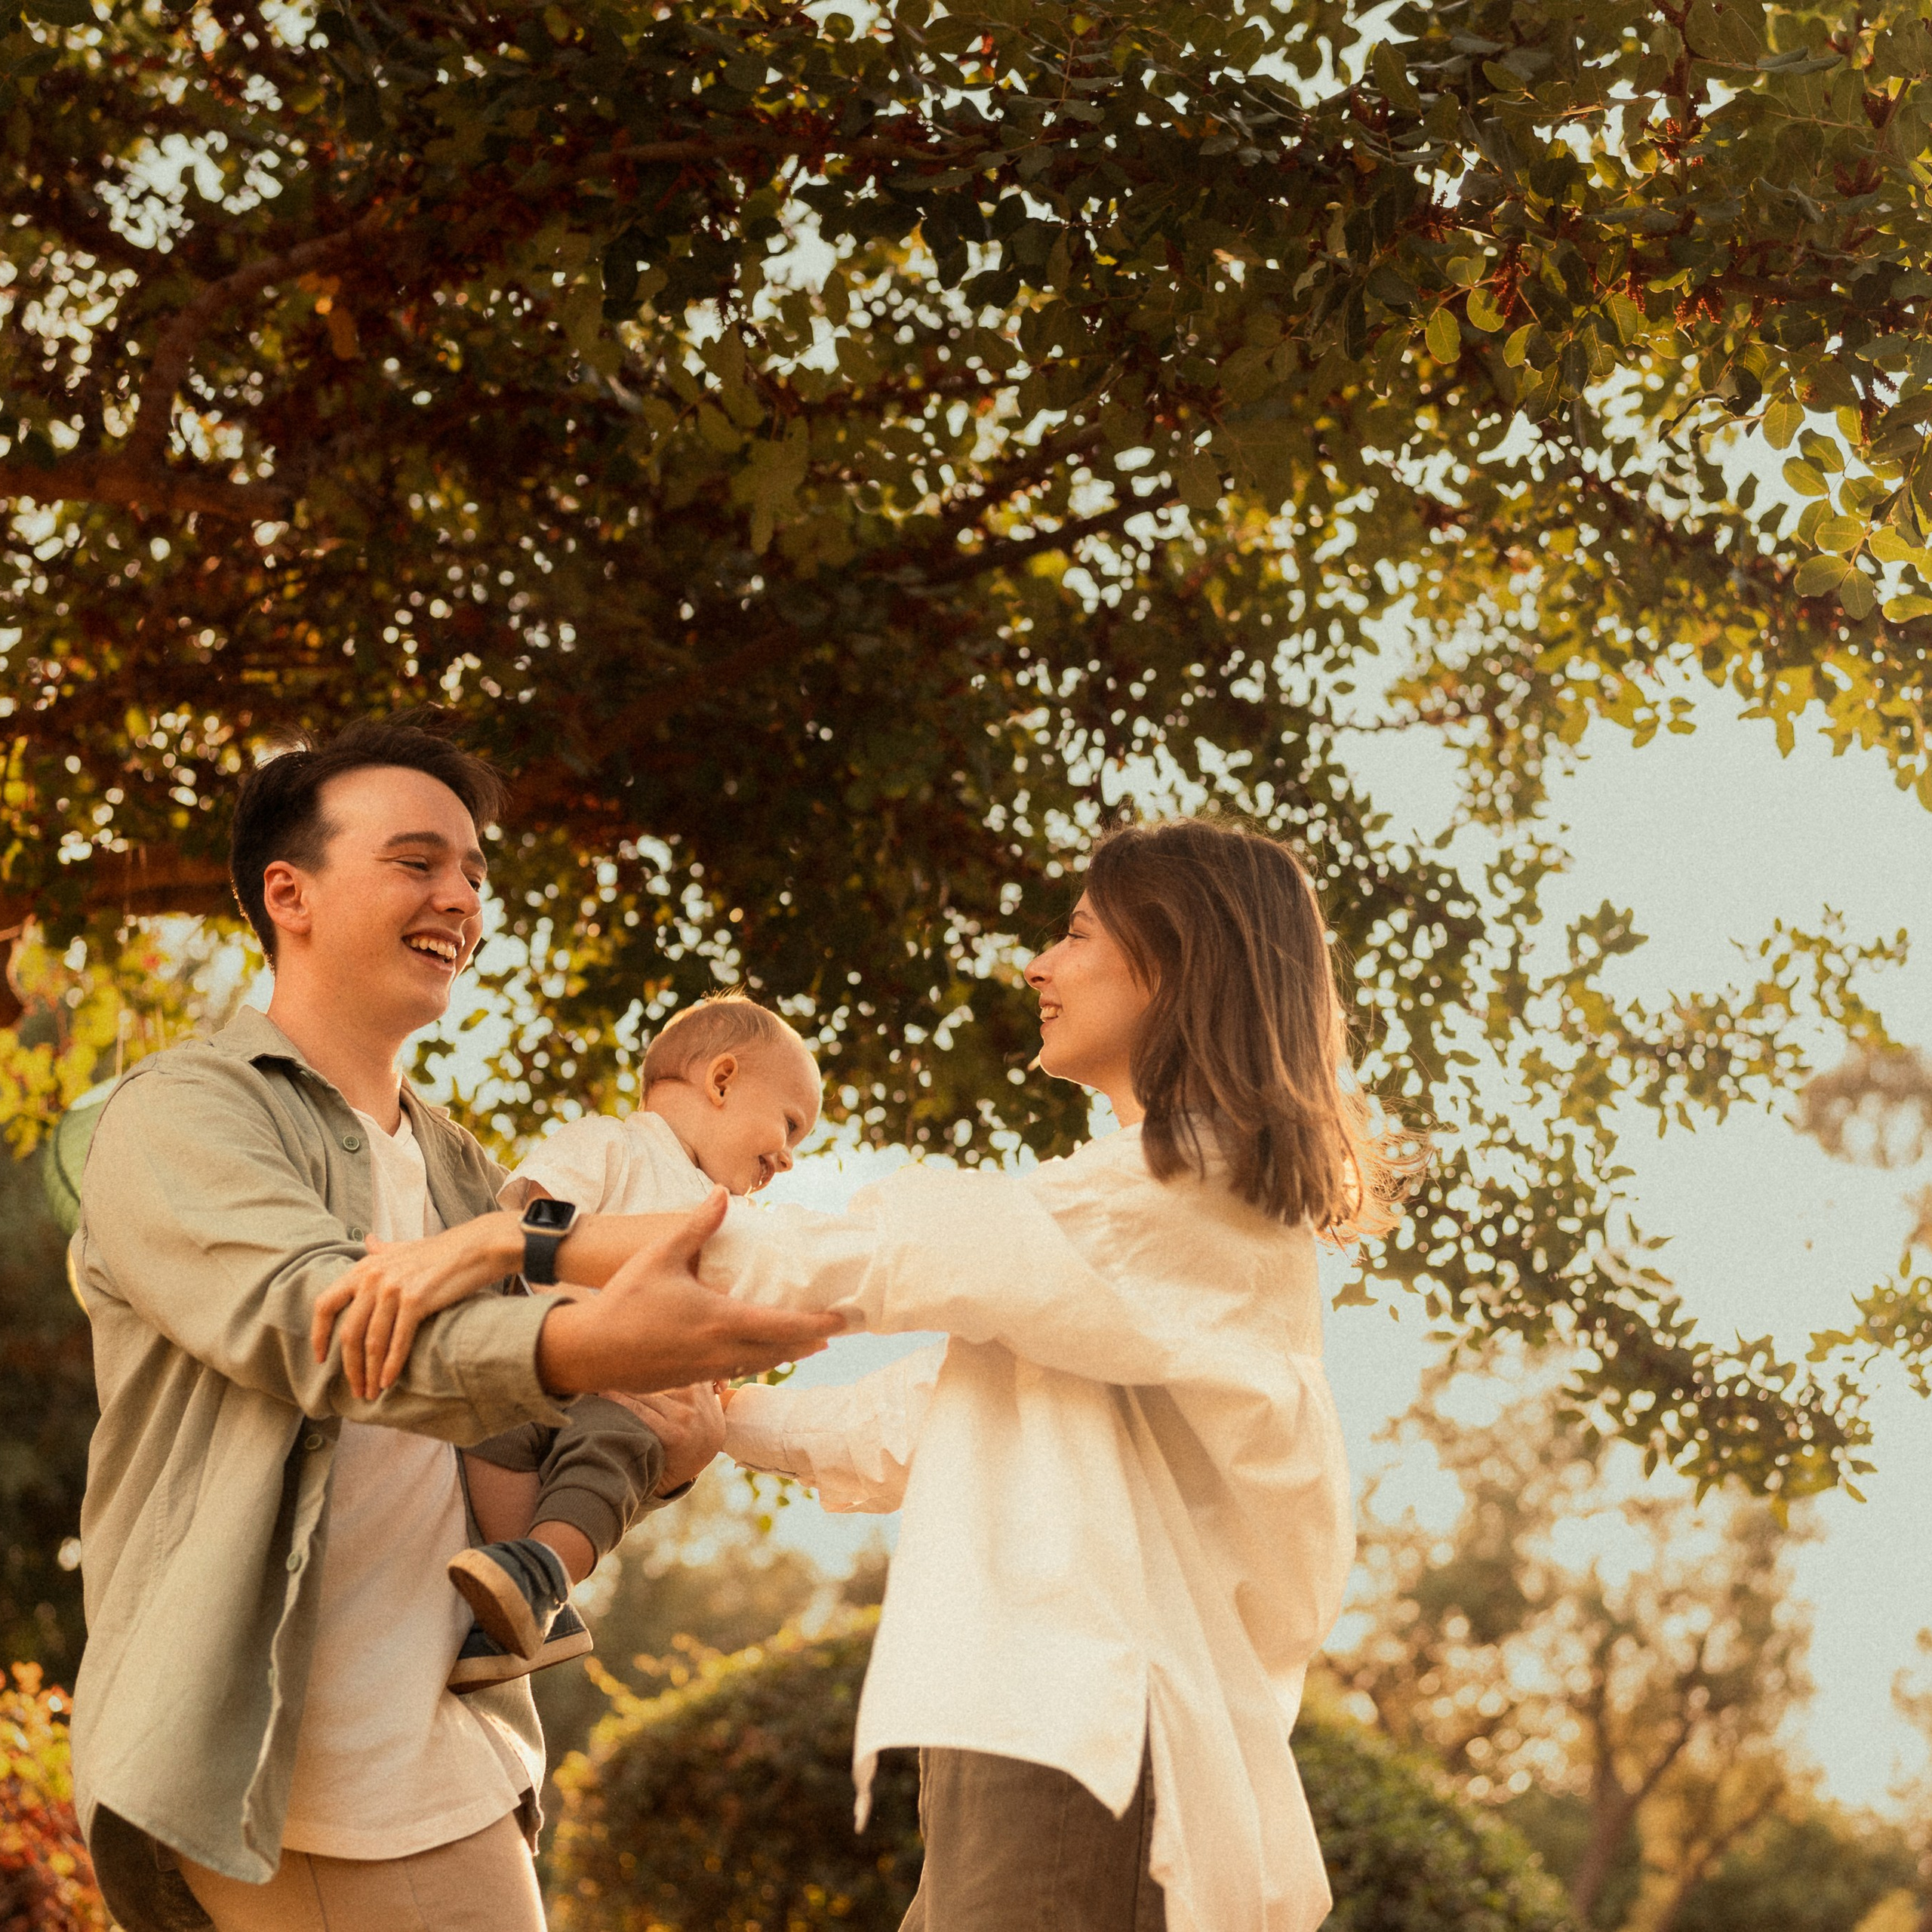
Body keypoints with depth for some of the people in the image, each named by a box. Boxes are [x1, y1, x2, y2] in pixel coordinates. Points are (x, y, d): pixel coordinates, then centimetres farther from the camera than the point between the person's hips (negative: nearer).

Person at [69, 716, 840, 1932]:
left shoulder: (461, 1171, 18)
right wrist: (585, 1346, -41)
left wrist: (657, 1453, -7)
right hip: (246, 1787, -7)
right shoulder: (181, 1116, -6)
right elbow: (314, 1325, -24)